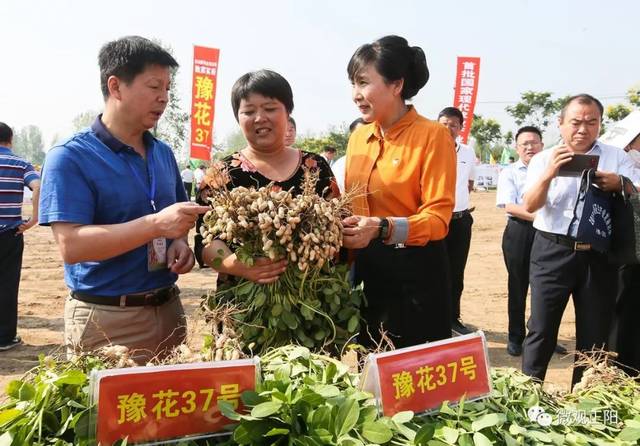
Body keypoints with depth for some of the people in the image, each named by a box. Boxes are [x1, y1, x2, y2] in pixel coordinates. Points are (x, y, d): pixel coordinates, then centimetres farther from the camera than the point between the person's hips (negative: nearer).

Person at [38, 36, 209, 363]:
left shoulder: (163, 154, 9)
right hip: (106, 321, -6)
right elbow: (71, 245, -21)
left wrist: (180, 242, -4)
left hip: (168, 310, 6)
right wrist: (156, 224, -28)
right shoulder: (70, 157, -11)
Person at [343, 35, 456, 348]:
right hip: (366, 269, 6)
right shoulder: (359, 135, 8)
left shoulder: (433, 135, -12)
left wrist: (383, 228, -31)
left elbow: (438, 217, -18)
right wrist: (342, 224, -3)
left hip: (416, 270, -6)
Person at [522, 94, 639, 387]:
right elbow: (530, 205, -6)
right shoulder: (544, 159, 5)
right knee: (541, 329, 1)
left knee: (595, 335, 10)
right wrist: (548, 174, -23)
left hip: (599, 255, 2)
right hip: (553, 252, -1)